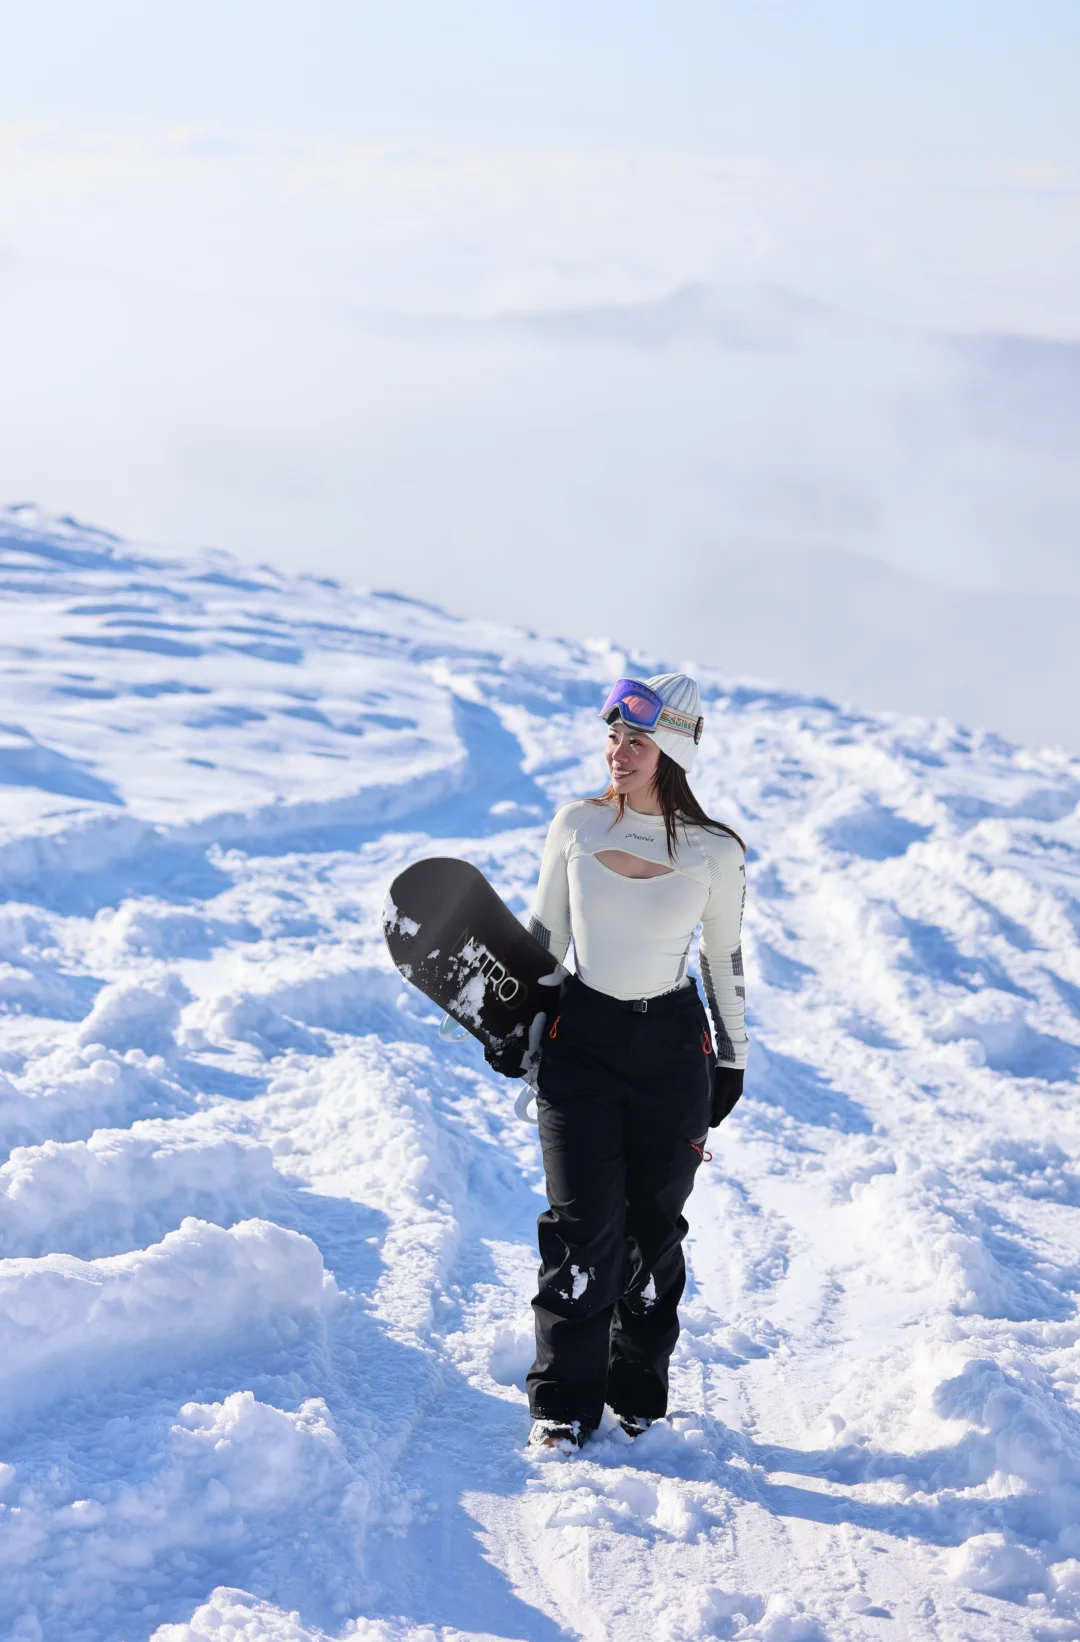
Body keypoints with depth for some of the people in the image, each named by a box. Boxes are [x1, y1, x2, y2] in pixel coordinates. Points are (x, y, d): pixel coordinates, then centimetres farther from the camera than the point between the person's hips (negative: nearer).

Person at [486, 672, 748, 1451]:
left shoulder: (715, 853, -6)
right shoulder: (577, 826, -2)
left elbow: (725, 958, 6)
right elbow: (543, 938, 9)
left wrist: (732, 1060, 10)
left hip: (673, 1045, 0)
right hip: (582, 1037, 0)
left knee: (654, 1227, 4)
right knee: (584, 1224, -7)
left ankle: (641, 1394, 20)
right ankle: (565, 1402, 3)